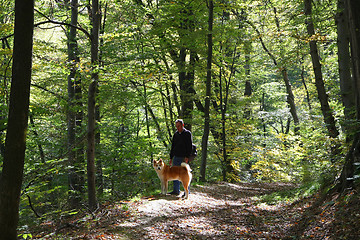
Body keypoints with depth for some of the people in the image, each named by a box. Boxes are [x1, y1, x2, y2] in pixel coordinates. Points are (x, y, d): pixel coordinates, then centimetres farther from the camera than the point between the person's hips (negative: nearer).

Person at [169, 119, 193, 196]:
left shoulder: (187, 133, -2)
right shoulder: (175, 134, 14)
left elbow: (189, 146, -8)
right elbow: (172, 146, 19)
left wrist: (187, 157, -17)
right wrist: (171, 157, 14)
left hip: (184, 158, -5)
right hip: (176, 157, 6)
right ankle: (176, 190, 12)